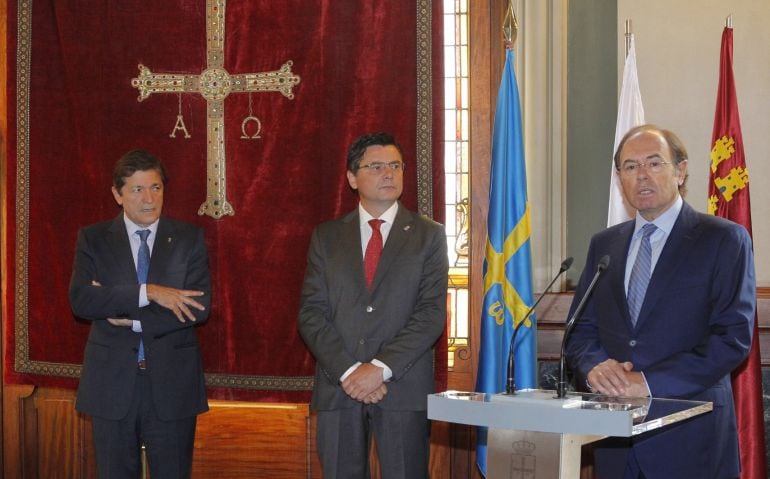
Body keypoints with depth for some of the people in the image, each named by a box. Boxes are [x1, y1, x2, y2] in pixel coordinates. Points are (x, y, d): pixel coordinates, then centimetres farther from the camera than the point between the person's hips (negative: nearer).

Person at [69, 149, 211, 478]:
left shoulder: (189, 238, 2)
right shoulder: (93, 239, 2)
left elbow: (199, 307, -9)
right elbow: (80, 300, -13)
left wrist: (132, 318, -15)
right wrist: (148, 292, -21)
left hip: (172, 382, 0)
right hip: (112, 382, 0)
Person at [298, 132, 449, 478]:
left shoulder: (429, 236, 6)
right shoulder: (326, 236, 10)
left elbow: (432, 313, -4)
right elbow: (311, 313, 3)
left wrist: (381, 368, -14)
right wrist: (348, 371, -11)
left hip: (403, 388, -1)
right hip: (337, 386, 2)